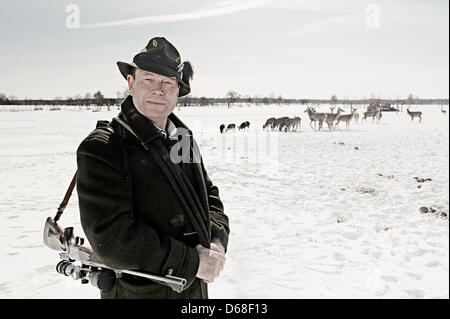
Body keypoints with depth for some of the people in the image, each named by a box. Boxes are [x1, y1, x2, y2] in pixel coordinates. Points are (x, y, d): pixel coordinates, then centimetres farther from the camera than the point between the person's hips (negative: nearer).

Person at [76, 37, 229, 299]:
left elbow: (209, 195, 11)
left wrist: (217, 240, -8)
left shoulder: (184, 137, 4)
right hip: (138, 291, -6)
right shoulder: (100, 149, -17)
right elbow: (111, 238, -24)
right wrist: (193, 262, -22)